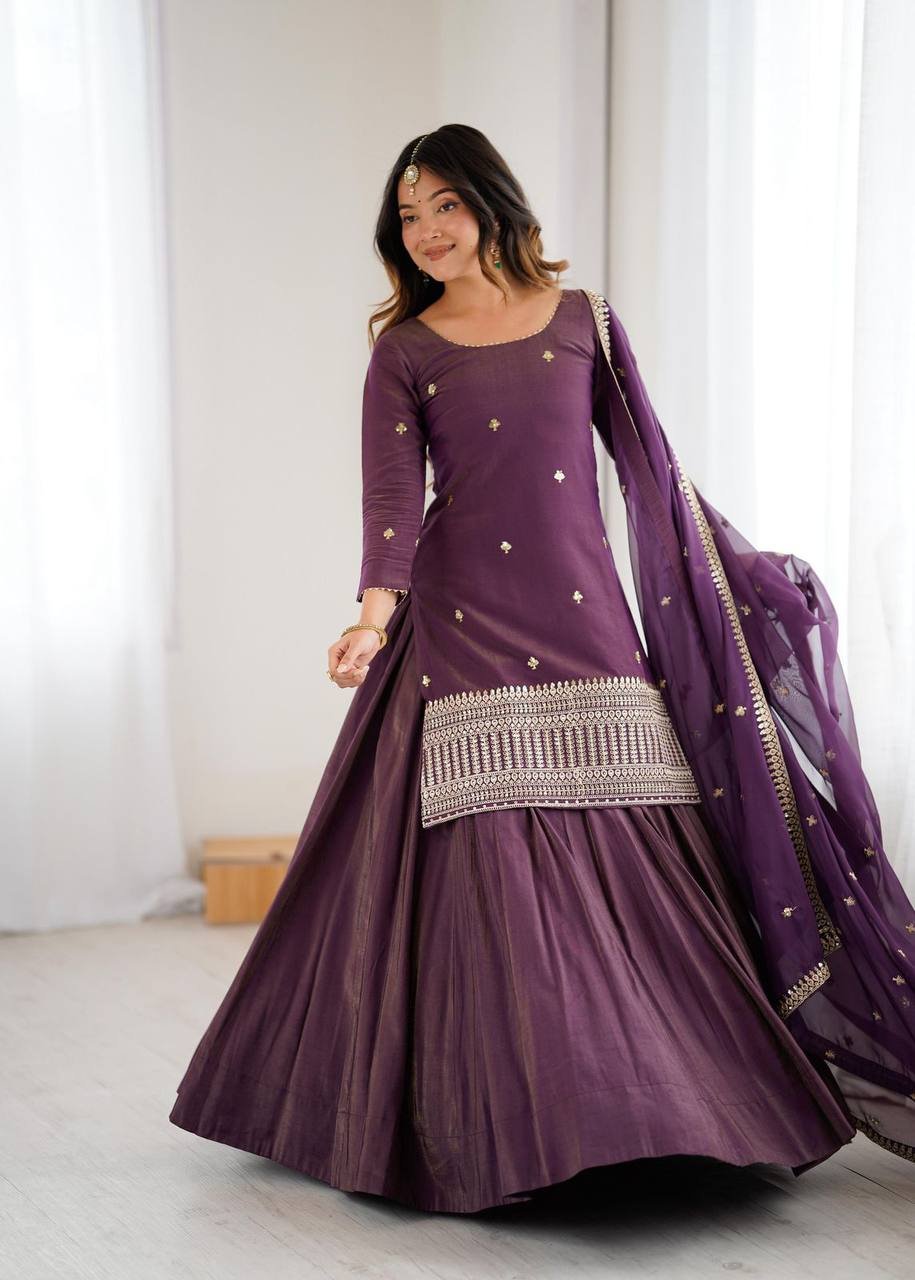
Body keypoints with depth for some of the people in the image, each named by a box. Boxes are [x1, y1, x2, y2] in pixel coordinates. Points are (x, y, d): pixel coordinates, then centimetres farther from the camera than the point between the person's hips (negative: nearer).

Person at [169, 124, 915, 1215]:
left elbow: (649, 467, 16)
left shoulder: (582, 322, 10)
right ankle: (501, 1129, 5)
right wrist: (376, 614, -22)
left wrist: (735, 562, 17)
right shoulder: (403, 351, 5)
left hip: (581, 614, 2)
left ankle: (651, 1104, 15)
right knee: (484, 868, -6)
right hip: (461, 626, -2)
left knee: (622, 864, 1)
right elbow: (393, 498, -6)